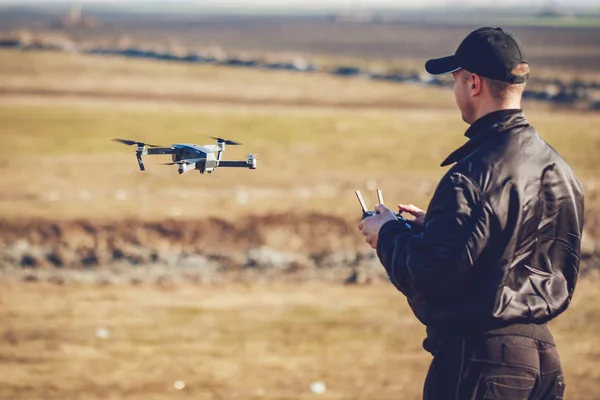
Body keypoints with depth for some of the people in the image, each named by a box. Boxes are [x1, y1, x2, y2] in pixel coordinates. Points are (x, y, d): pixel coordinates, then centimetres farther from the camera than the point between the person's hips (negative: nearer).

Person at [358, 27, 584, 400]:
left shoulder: (473, 175, -19)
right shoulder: (559, 169, 8)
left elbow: (427, 275, -20)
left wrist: (390, 233, 0)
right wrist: (433, 226, 18)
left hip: (478, 360, -8)